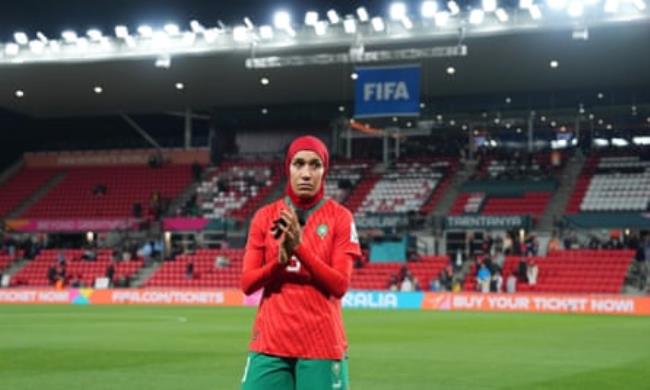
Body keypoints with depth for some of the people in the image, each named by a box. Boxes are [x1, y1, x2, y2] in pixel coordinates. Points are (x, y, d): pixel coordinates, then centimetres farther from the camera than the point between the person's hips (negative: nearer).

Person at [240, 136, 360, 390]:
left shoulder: (340, 217, 1)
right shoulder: (265, 216, 7)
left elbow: (340, 285, -7)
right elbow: (247, 283, 2)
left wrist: (300, 247, -18)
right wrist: (280, 259, -16)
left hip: (322, 343, -2)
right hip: (270, 342, 2)